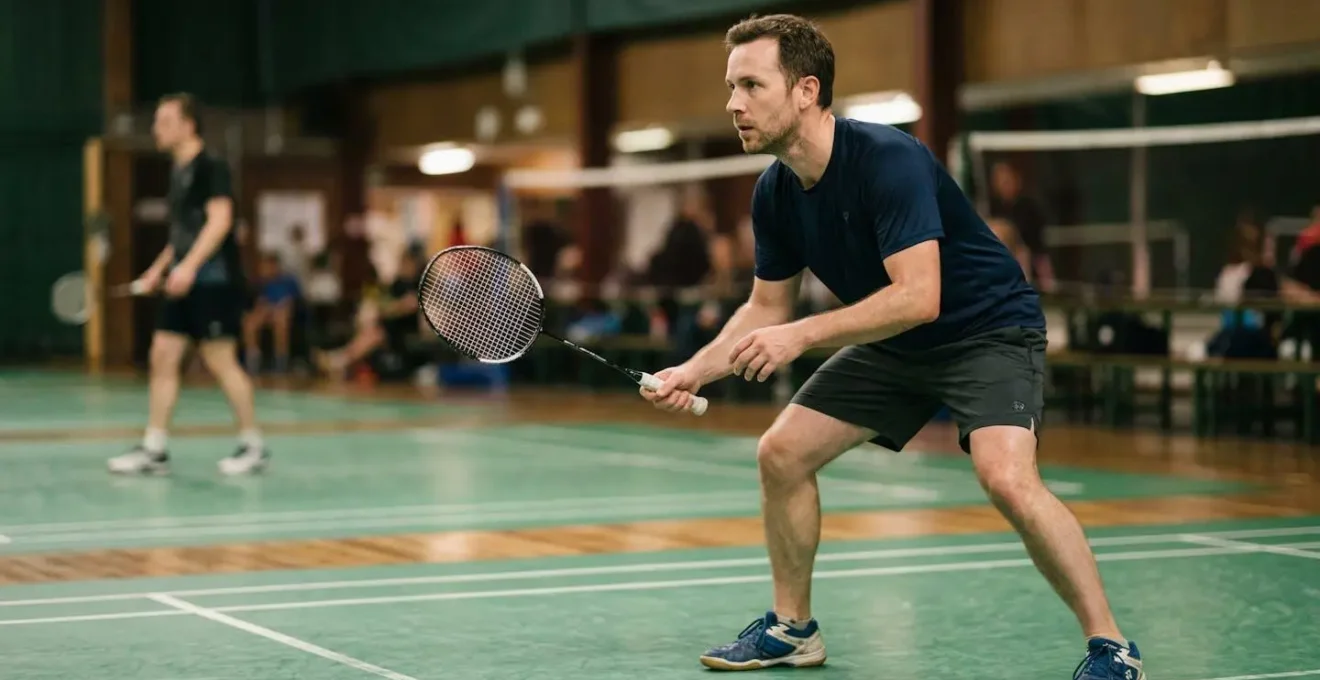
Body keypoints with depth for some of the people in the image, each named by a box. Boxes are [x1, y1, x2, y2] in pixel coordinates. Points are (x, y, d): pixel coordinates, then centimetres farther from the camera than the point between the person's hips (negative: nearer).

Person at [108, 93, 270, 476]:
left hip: (213, 279, -9)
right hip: (183, 282, 9)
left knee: (221, 361, -5)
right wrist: (159, 269, 19)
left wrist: (189, 265, -27)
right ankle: (154, 451, 6)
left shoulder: (210, 167, -9)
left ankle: (254, 447, 5)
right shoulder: (177, 171, 17)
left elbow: (220, 220, -19)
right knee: (162, 356, 3)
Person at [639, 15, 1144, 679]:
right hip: (893, 345, 8)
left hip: (988, 329, -8)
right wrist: (695, 370, -6)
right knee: (781, 452, 2)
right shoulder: (774, 193, -5)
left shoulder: (888, 160, -29)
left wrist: (802, 335, -36)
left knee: (1006, 477, -29)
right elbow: (767, 307, 7)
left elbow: (918, 297, -35)